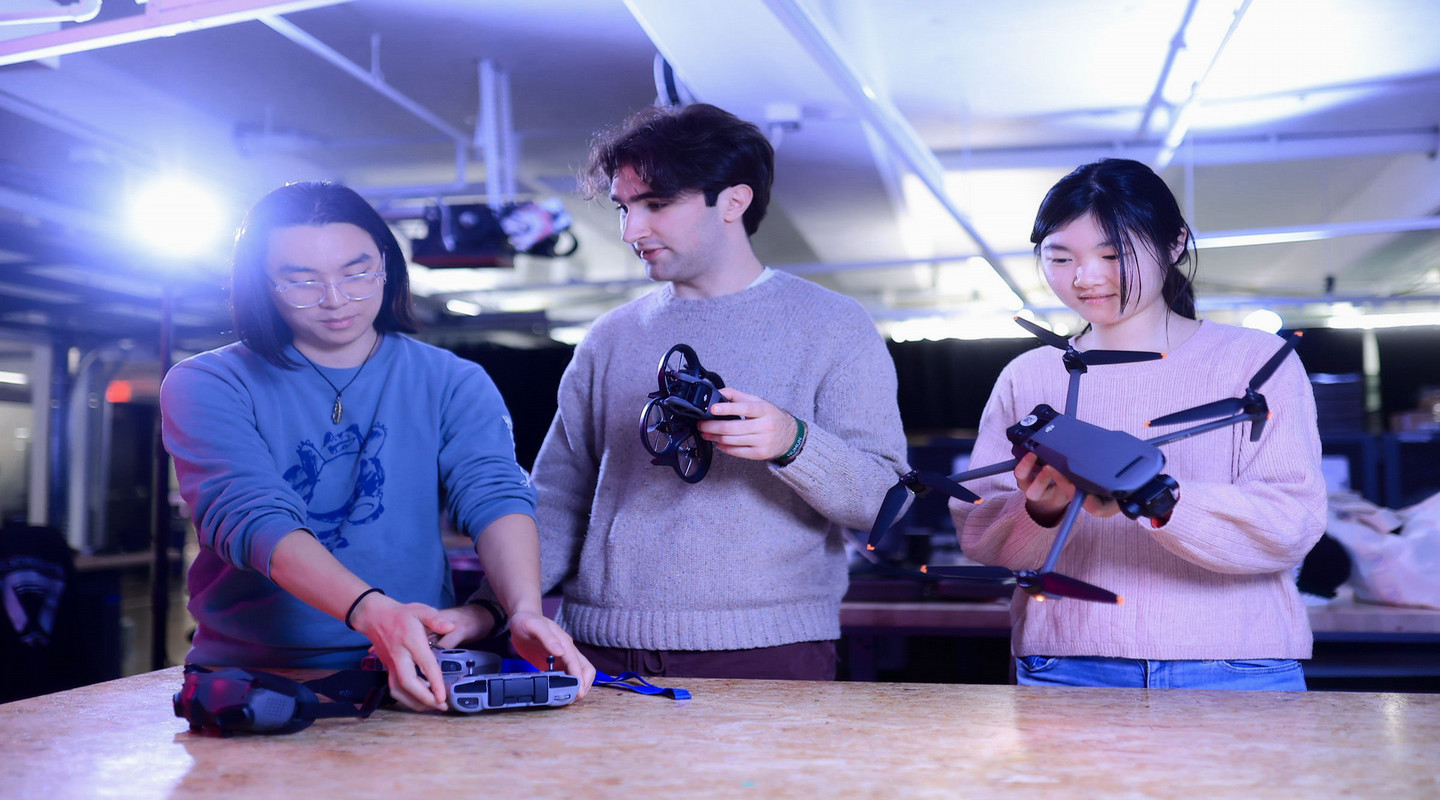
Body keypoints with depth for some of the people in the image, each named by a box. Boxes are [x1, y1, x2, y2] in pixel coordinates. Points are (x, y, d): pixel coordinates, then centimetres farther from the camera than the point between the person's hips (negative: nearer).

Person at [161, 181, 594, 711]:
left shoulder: (452, 384, 9)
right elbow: (251, 517, -15)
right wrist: (372, 612, -33)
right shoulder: (206, 385, 1)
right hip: (249, 672, 1)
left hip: (417, 673, 0)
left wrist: (524, 609, -29)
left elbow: (496, 496, -7)